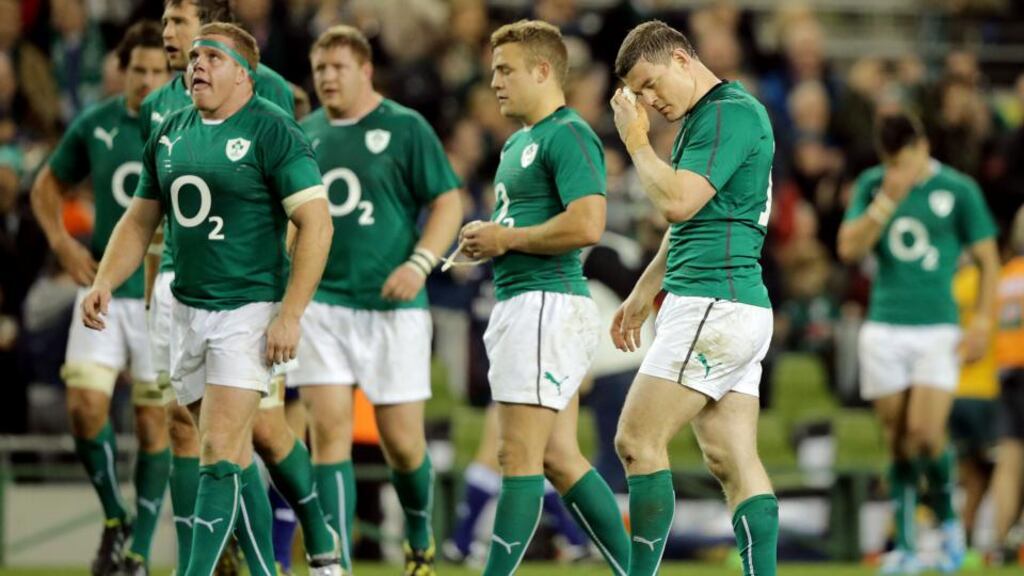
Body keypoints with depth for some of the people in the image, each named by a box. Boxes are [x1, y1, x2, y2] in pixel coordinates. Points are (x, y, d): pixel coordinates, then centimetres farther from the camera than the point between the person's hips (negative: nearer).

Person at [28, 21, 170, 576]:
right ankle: (113, 519, 11)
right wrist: (62, 243, 2)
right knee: (85, 404, -11)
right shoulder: (95, 125, 2)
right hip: (103, 288, 2)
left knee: (154, 421, 0)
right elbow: (47, 186, 17)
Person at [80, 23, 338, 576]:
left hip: (248, 311, -7)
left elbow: (315, 224, -14)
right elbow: (140, 219, 18)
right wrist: (104, 281, 2)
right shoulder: (170, 134, 10)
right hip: (187, 311, 7)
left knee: (220, 452, -13)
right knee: (234, 457, 11)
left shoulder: (272, 132, -11)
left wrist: (290, 315, -19)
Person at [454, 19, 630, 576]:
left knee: (519, 458, -10)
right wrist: (485, 237, 10)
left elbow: (586, 224, -24)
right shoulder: (518, 143, 20)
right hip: (519, 302, 11)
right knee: (559, 458, 10)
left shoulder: (568, 135, -12)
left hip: (548, 303, -11)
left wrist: (507, 238, -15)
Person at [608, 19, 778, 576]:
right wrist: (643, 294, 33)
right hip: (737, 309, 10)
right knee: (733, 461, 3)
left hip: (713, 304, -10)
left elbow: (678, 201, -20)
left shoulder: (732, 113, -11)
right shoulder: (702, 117, 20)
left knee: (637, 441, -8)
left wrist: (636, 140, -7)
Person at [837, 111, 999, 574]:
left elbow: (987, 259, 5)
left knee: (925, 435, -15)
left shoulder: (958, 190, -1)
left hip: (938, 331, -2)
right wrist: (887, 201, -13)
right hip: (884, 330, 2)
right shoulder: (871, 185, 6)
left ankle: (948, 520, 9)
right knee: (898, 442, 1)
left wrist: (981, 323, -3)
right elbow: (849, 249, -3)